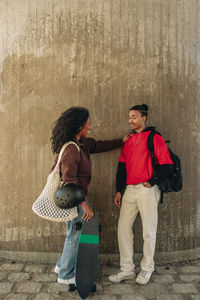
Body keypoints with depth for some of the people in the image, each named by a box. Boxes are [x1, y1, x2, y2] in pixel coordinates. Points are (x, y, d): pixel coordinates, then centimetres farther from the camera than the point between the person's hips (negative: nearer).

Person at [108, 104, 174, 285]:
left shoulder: (155, 138, -4)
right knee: (123, 228, 6)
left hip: (147, 190, -6)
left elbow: (167, 166, -7)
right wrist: (119, 190, 11)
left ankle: (147, 268, 25)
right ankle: (127, 269, 19)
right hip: (130, 190, 6)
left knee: (148, 231, 5)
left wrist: (151, 182, -8)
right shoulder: (128, 140, 15)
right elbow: (122, 166, 15)